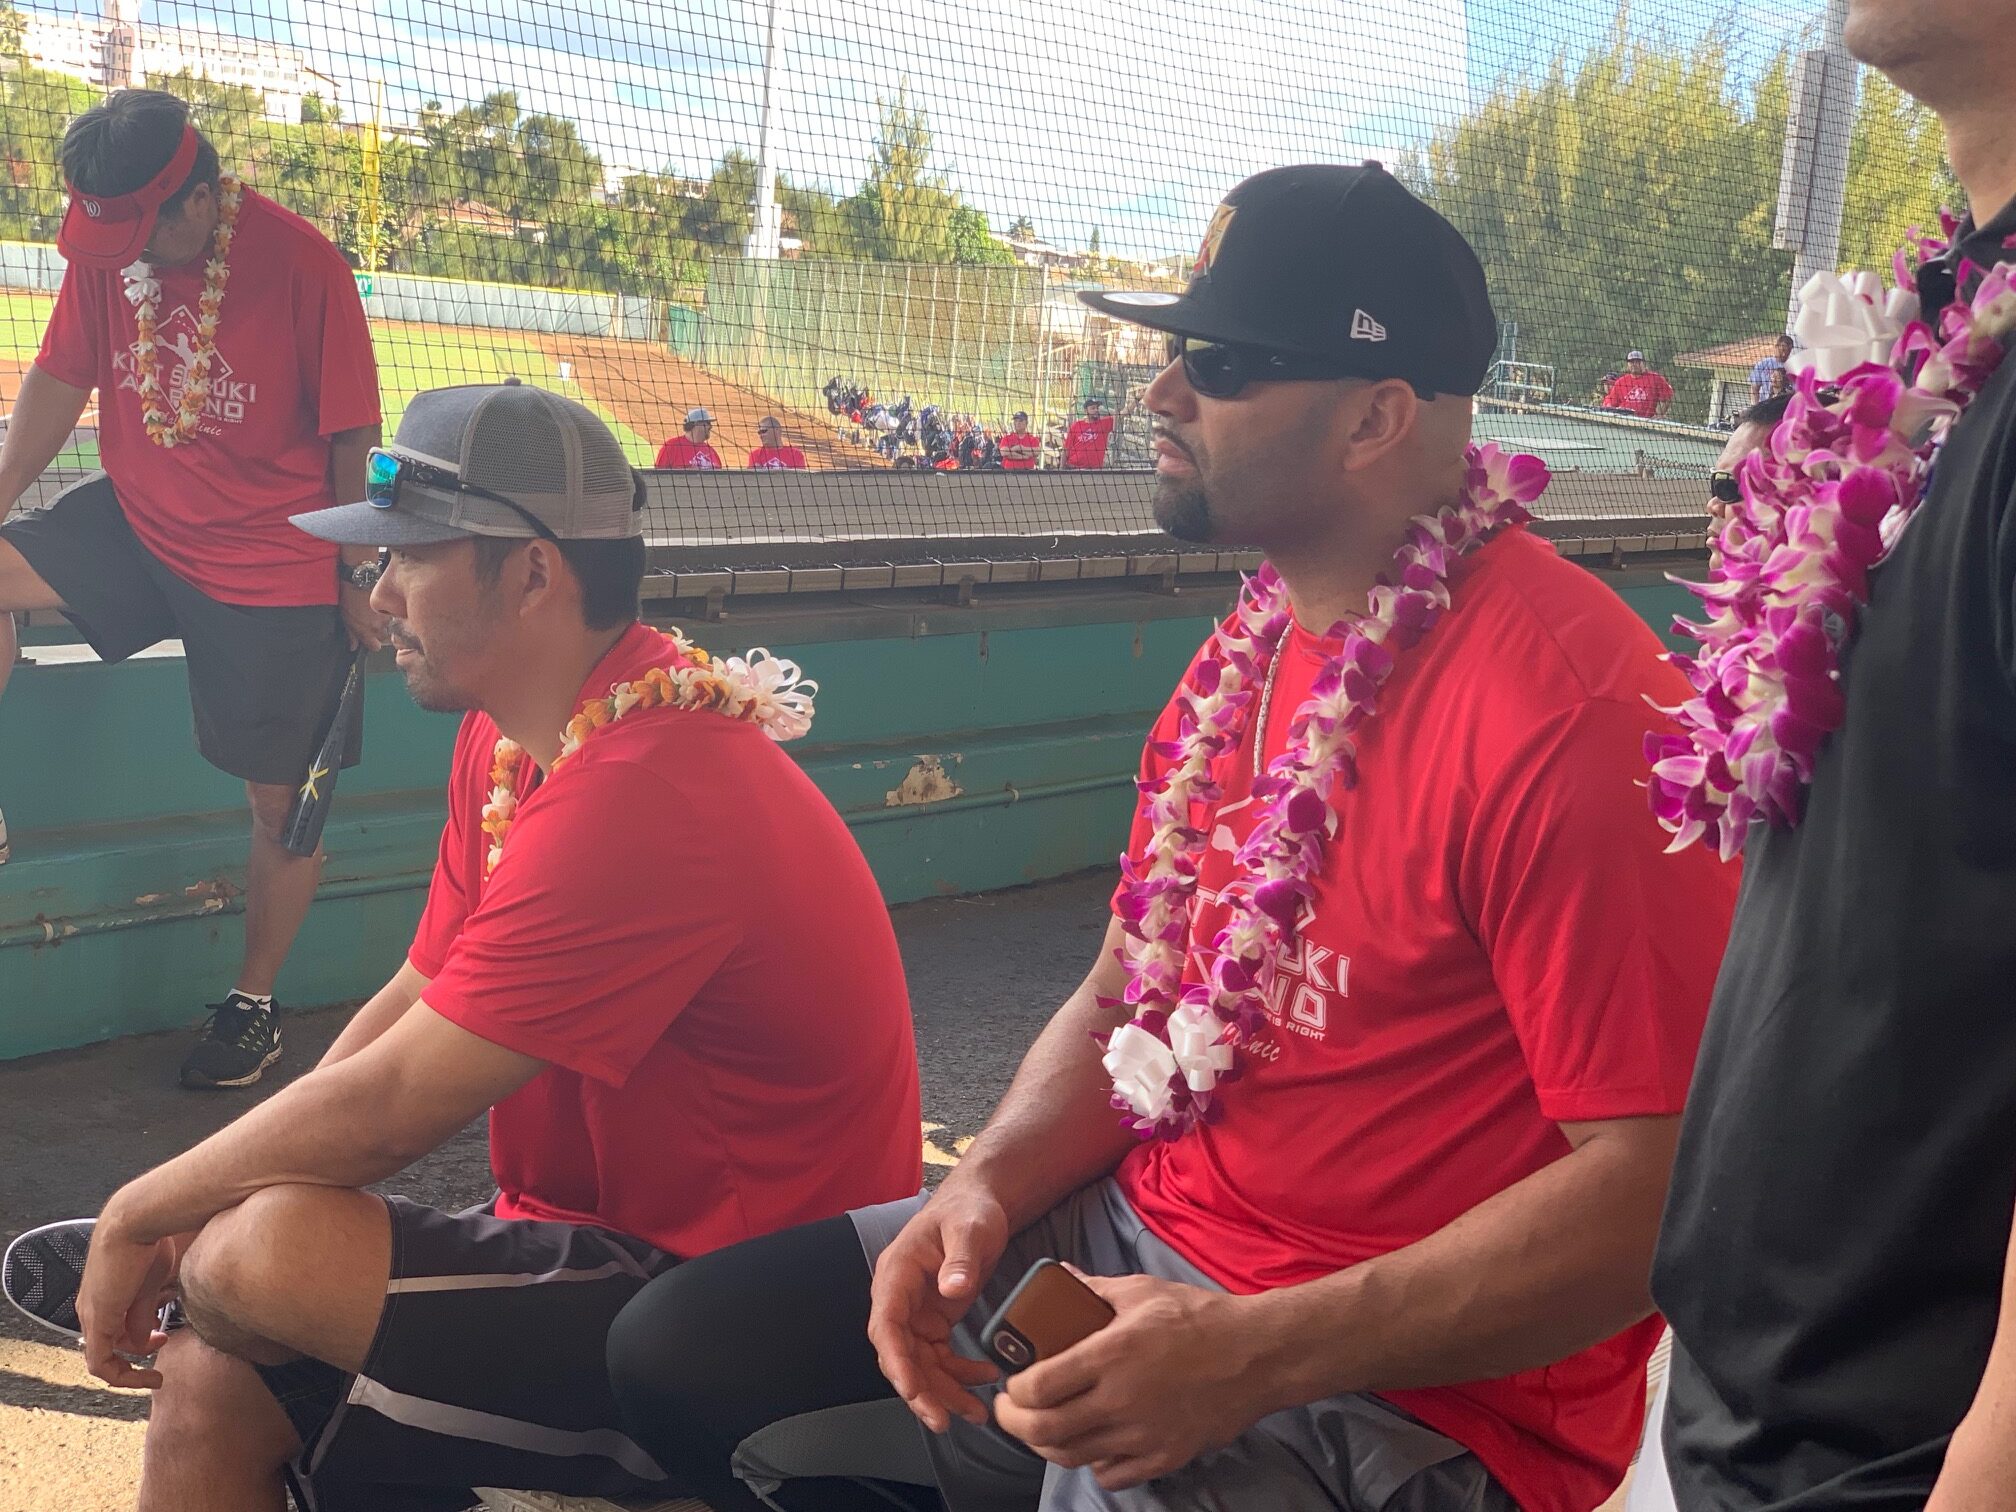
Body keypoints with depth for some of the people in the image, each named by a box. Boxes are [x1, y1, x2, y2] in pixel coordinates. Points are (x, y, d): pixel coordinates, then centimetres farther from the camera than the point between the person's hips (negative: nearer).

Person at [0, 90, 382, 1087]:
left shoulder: (301, 264, -17)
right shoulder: (106, 245, -3)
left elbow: (350, 440, -11)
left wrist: (359, 579, -7)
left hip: (276, 572, -4)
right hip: (137, 526, 5)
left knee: (281, 800, 3)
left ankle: (254, 1006, 21)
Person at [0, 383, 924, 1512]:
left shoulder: (637, 795, -27)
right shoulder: (511, 740, 6)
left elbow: (391, 1104, -23)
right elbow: (412, 1005, 8)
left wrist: (143, 1215, -8)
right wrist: (193, 1212, -1)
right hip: (609, 1235, 9)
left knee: (260, 1256, -24)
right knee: (211, 1382, -1)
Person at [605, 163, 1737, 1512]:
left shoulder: (1563, 711, -22)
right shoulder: (1257, 639, 6)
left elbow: (1656, 1186, -24)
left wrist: (1256, 1353, -27)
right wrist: (988, 1185, -7)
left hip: (1404, 1376, -8)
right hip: (1139, 1233, 8)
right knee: (681, 1346, 8)